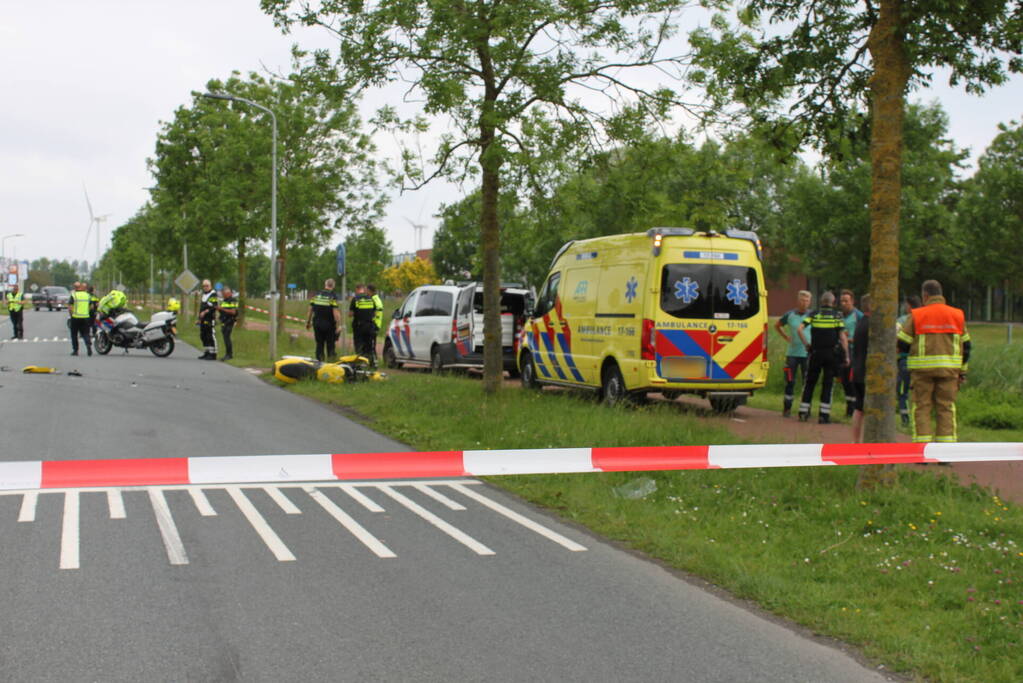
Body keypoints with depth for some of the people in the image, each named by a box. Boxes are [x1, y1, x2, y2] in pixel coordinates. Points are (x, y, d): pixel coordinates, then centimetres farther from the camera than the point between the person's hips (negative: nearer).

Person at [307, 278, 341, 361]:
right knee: (330, 345, 6)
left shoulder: (316, 294, 5)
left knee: (319, 344, 10)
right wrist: (338, 325, -12)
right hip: (329, 324, -3)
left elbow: (310, 309, 9)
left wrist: (308, 322, 19)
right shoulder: (333, 296, -8)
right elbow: (335, 312, -15)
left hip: (317, 323, 4)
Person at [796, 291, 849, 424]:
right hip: (831, 354, -1)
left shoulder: (814, 314, 3)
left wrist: (806, 344, 2)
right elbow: (843, 337, -6)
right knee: (827, 384, 4)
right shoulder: (837, 316, -1)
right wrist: (846, 356, -2)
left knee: (810, 383, 11)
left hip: (816, 353, 1)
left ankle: (803, 412, 9)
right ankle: (824, 415, 0)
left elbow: (799, 329, -8)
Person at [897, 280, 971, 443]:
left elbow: (902, 345, -1)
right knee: (946, 408, 7)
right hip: (949, 368, 2)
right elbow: (966, 345, 11)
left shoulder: (916, 315, -1)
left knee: (921, 408, 3)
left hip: (923, 368, -2)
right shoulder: (957, 315, 8)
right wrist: (962, 372, 17)